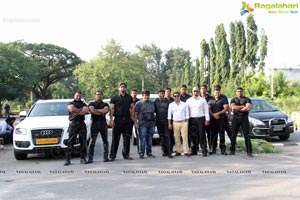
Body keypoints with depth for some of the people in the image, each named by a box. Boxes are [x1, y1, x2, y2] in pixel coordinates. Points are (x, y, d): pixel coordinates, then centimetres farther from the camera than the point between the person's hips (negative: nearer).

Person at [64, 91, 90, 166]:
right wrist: (82, 110, -4)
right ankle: (67, 159, -6)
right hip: (73, 124, -3)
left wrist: (76, 112, -10)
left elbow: (87, 111, -3)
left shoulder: (83, 104, 19)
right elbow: (72, 110, -12)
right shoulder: (70, 104, 13)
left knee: (83, 142, 0)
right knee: (70, 142, -6)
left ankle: (83, 158, 5)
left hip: (82, 124, 3)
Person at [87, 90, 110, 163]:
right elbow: (92, 111, -9)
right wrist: (102, 112, -4)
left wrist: (96, 110, -5)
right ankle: (90, 158, -5)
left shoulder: (105, 104, 15)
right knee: (92, 141, -6)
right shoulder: (91, 104, 12)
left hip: (103, 123, 2)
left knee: (105, 140, 2)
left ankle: (105, 157, 6)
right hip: (94, 123, -2)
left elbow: (106, 110, -8)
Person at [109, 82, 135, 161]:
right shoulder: (114, 97, 5)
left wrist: (132, 117, 4)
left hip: (128, 120, 3)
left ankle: (126, 154, 15)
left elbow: (132, 108, 15)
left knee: (127, 138, 5)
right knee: (115, 139, -3)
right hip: (118, 120, -3)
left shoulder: (129, 97, 15)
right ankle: (112, 155, 2)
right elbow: (111, 109, -2)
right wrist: (111, 120, -11)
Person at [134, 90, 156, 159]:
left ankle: (149, 153, 15)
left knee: (150, 139, 7)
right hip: (142, 124, -4)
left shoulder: (152, 103, 16)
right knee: (142, 139, -7)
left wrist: (154, 121, 13)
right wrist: (135, 122, -9)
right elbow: (135, 114, 0)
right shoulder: (139, 103, 4)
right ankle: (141, 153, 0)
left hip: (151, 124, 4)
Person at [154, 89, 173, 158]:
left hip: (166, 121, -2)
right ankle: (164, 151, 12)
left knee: (167, 136, -8)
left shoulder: (168, 102, 1)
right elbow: (154, 110, 12)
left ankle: (168, 152, -9)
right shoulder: (156, 101, 7)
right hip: (159, 122, 3)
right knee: (161, 137, 6)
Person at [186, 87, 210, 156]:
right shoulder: (188, 100, 11)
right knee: (193, 136, 4)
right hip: (192, 119, 2)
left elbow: (206, 110, 5)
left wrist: (207, 119, -2)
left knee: (202, 135, -4)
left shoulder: (203, 100, 7)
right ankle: (194, 150, 13)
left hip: (201, 119, -2)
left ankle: (204, 151, -1)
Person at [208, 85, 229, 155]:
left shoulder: (223, 98, 2)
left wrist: (218, 113, -13)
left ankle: (223, 149, 1)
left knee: (222, 134, -3)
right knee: (213, 134, 5)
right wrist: (213, 115, -12)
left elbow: (226, 109, -5)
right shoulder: (211, 100, 13)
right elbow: (209, 109, 5)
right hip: (213, 119, 3)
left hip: (221, 118, -3)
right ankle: (213, 149, 10)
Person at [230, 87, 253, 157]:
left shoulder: (247, 99, 6)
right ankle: (232, 150, 11)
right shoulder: (233, 100, 12)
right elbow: (233, 107, -8)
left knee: (247, 135, -6)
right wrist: (243, 106, -9)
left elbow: (248, 108, -12)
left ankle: (249, 152, -5)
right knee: (233, 135, 2)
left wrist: (237, 108, -8)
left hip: (244, 119, -2)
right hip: (236, 119, 2)